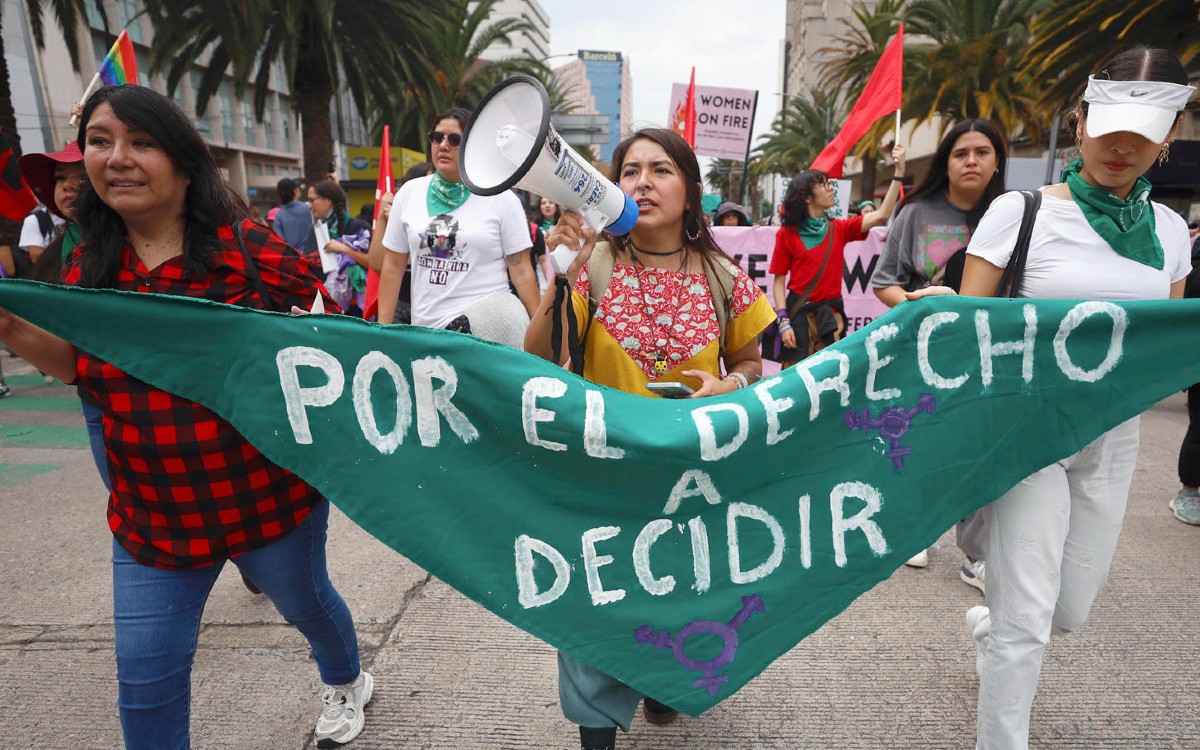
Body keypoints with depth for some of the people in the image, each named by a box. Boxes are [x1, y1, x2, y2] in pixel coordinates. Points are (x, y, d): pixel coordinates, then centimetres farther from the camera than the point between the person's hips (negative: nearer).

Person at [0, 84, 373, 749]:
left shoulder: (249, 251, -16)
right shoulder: (90, 267, -1)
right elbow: (80, 363, 11)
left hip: (266, 491, -3)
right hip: (152, 512, 4)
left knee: (304, 602, 22)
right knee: (145, 672, 11)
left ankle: (346, 683, 56)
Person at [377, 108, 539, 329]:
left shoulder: (501, 198, -1)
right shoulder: (408, 193, 8)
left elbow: (521, 271, -2)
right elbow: (393, 266, 10)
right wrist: (383, 328, 6)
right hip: (424, 327, 3)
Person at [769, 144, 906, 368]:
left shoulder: (839, 229, 7)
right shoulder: (787, 234, -2)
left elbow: (881, 216, -3)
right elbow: (779, 282, -3)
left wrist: (899, 172, -8)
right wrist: (784, 322, -12)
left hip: (831, 312, 3)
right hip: (799, 312, -3)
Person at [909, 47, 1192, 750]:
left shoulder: (1168, 229, 8)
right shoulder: (1021, 211, -7)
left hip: (1112, 436, 5)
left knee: (1071, 611, 15)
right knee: (1027, 620, -6)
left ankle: (986, 622, 49)